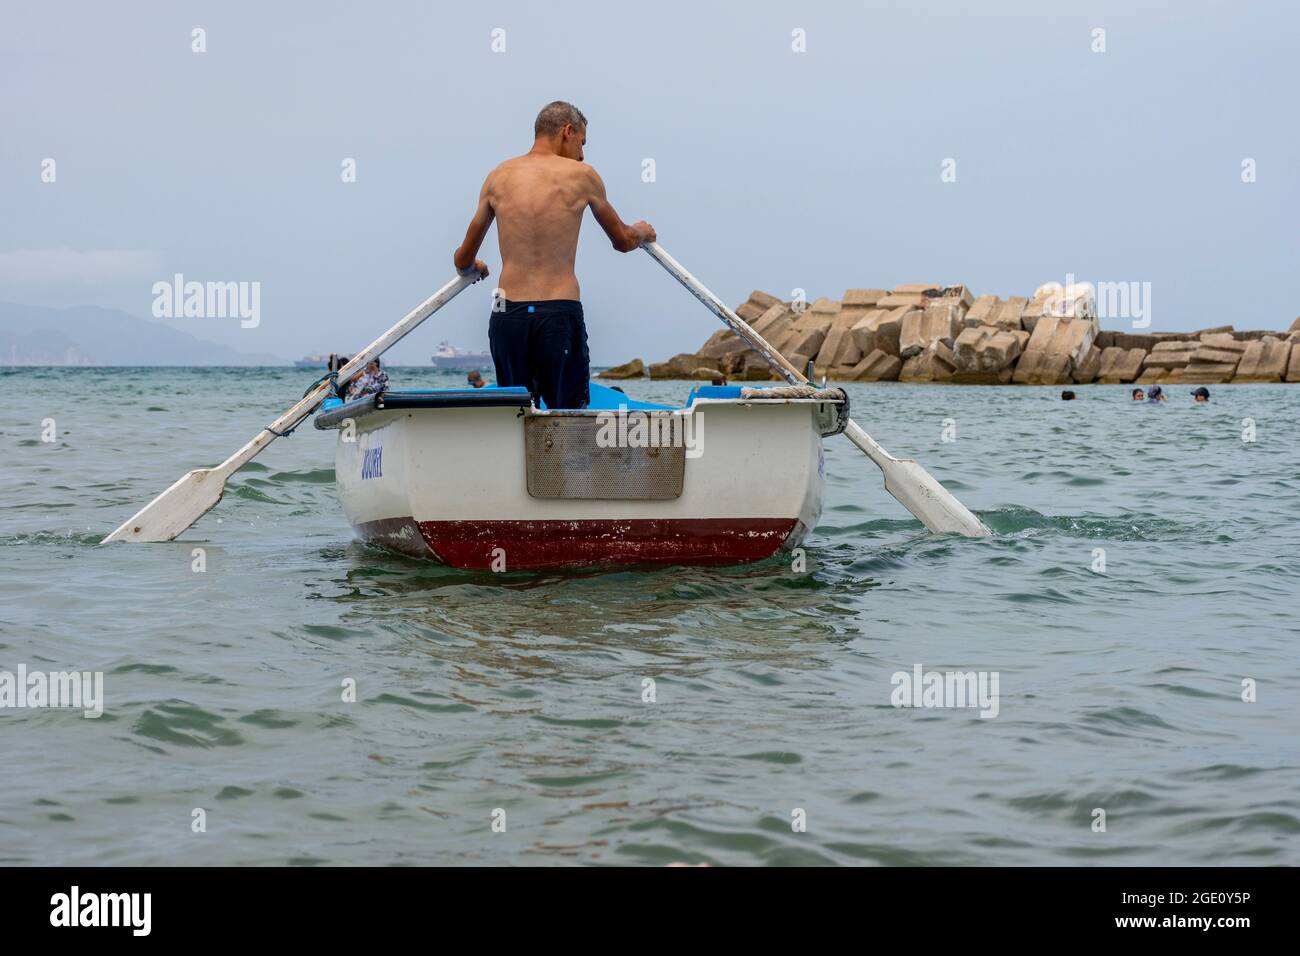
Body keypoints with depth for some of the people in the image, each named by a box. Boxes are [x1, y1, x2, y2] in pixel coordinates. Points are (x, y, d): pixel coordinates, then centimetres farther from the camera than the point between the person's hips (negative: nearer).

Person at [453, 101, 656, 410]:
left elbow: (463, 261, 19)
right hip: (559, 315, -3)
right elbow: (623, 241, 18)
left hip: (507, 315, 3)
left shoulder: (498, 177, 11)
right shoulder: (581, 175, 3)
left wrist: (470, 269, 43)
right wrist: (642, 232, 41)